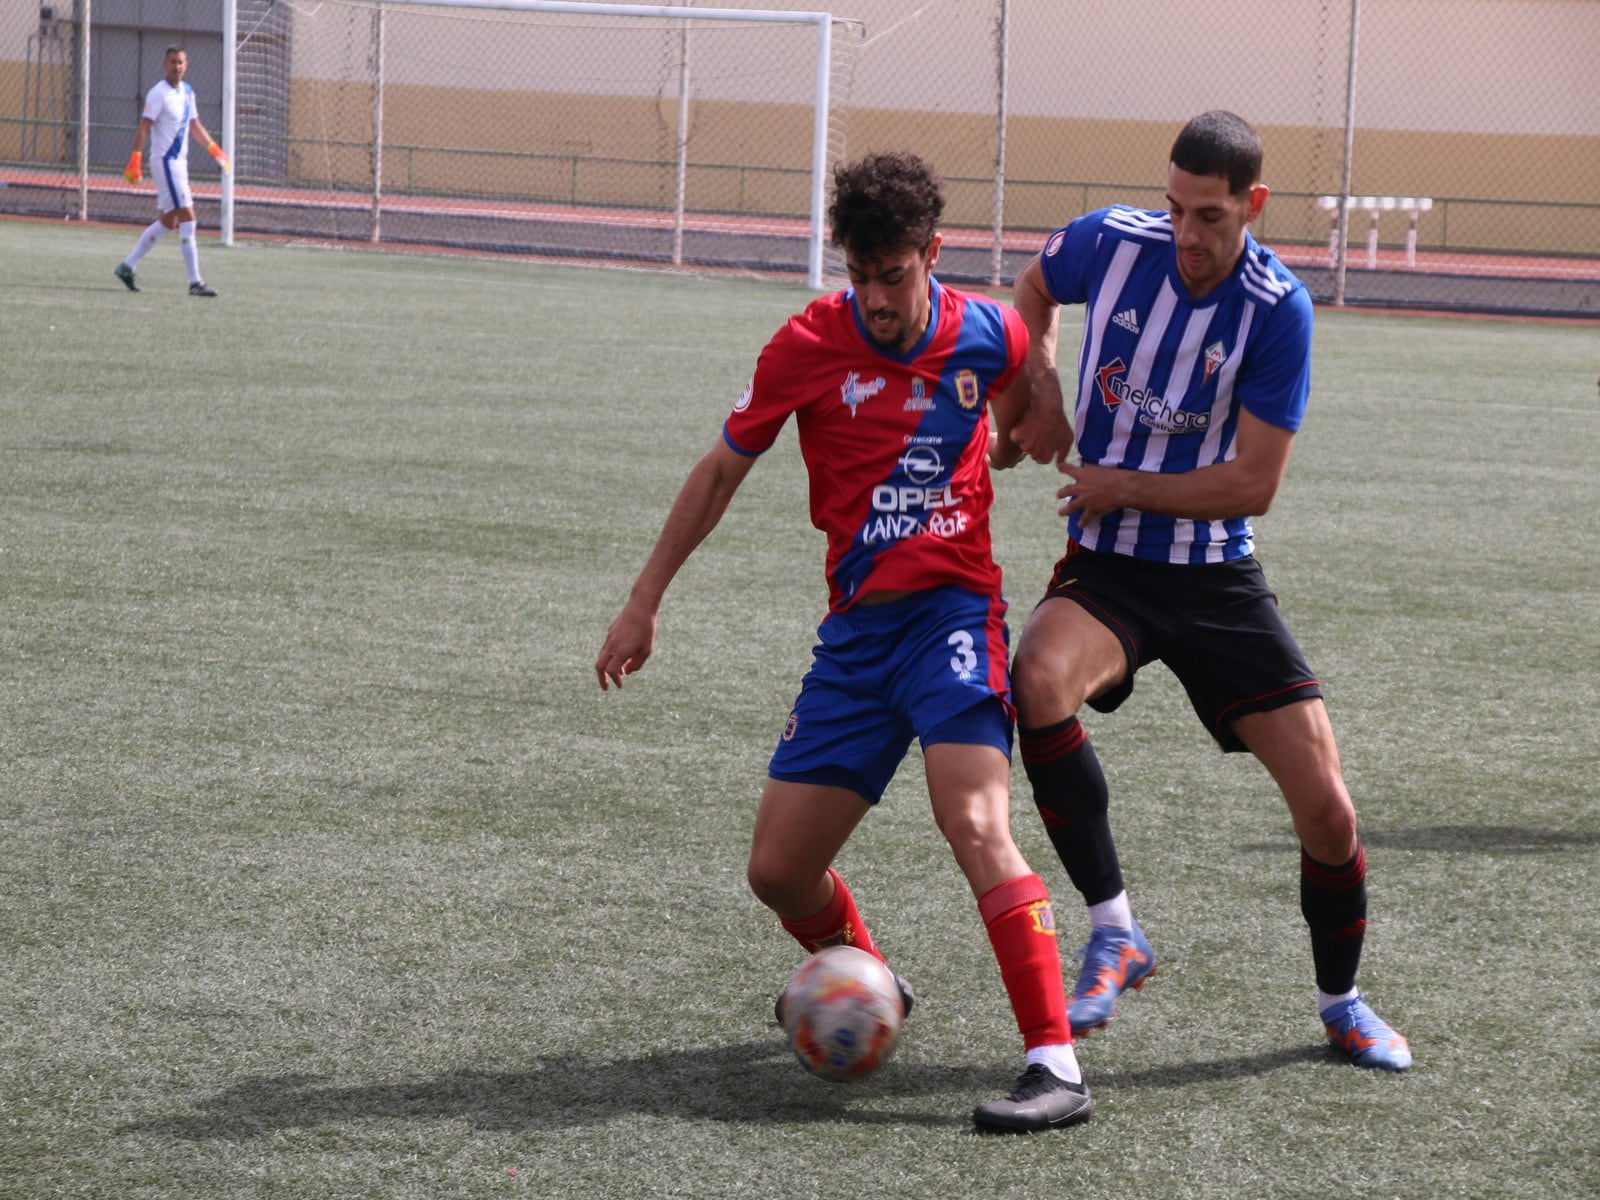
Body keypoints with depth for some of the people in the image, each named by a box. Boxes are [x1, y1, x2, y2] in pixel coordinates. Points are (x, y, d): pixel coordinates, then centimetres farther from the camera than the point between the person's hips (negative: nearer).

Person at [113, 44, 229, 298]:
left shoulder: (187, 92, 12)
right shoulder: (159, 94, -14)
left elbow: (194, 124, 24)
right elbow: (143, 127, -18)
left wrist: (214, 148, 19)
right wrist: (135, 160, -25)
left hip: (179, 162, 9)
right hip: (165, 162, -9)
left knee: (168, 222, 13)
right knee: (187, 219, -11)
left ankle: (127, 266, 21)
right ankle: (195, 282, -10)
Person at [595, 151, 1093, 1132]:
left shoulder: (990, 337, -4)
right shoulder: (808, 347, -4)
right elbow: (722, 473, 9)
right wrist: (646, 600, 11)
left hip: (954, 609, -3)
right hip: (855, 630, 3)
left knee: (976, 826, -25)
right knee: (778, 870, 3)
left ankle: (1059, 1068, -26)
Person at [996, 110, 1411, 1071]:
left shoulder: (1278, 309, -14)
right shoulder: (1113, 242, -8)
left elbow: (1253, 485, -13)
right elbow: (1035, 286, 17)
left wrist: (1121, 489, -13)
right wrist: (1040, 393, 2)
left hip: (1218, 581, -1)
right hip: (1105, 568, 1)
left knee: (1327, 808, -5)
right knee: (1037, 683, -34)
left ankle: (1342, 1000, 23)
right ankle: (1114, 930, -19)